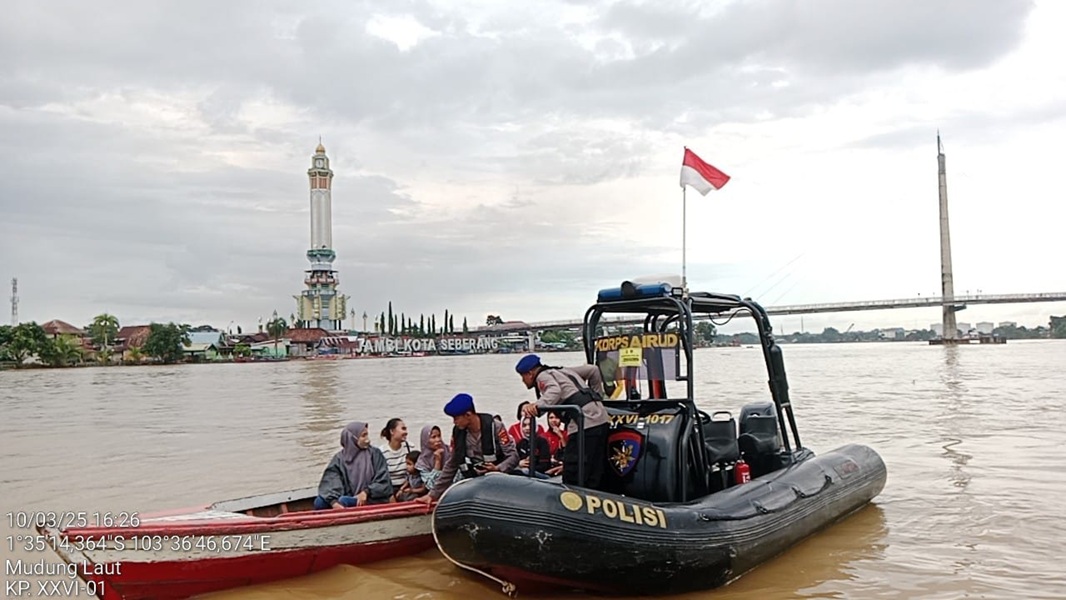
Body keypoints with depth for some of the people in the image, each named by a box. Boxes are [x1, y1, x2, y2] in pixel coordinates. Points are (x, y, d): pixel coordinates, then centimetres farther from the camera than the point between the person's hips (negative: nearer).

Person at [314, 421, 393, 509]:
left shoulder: (375, 454, 3)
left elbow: (383, 482, 0)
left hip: (372, 499, -2)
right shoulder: (339, 458, 4)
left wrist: (366, 492, -17)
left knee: (344, 501, -30)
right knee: (319, 502, -22)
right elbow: (330, 482, -10)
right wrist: (333, 501, -28)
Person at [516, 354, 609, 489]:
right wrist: (596, 396, 32)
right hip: (601, 419, 9)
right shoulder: (563, 371, 28)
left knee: (572, 478, -10)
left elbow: (555, 391, -20)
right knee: (595, 478, 13)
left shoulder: (543, 376, 3)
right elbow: (593, 370, 29)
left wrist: (537, 405, -33)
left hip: (585, 424, -9)